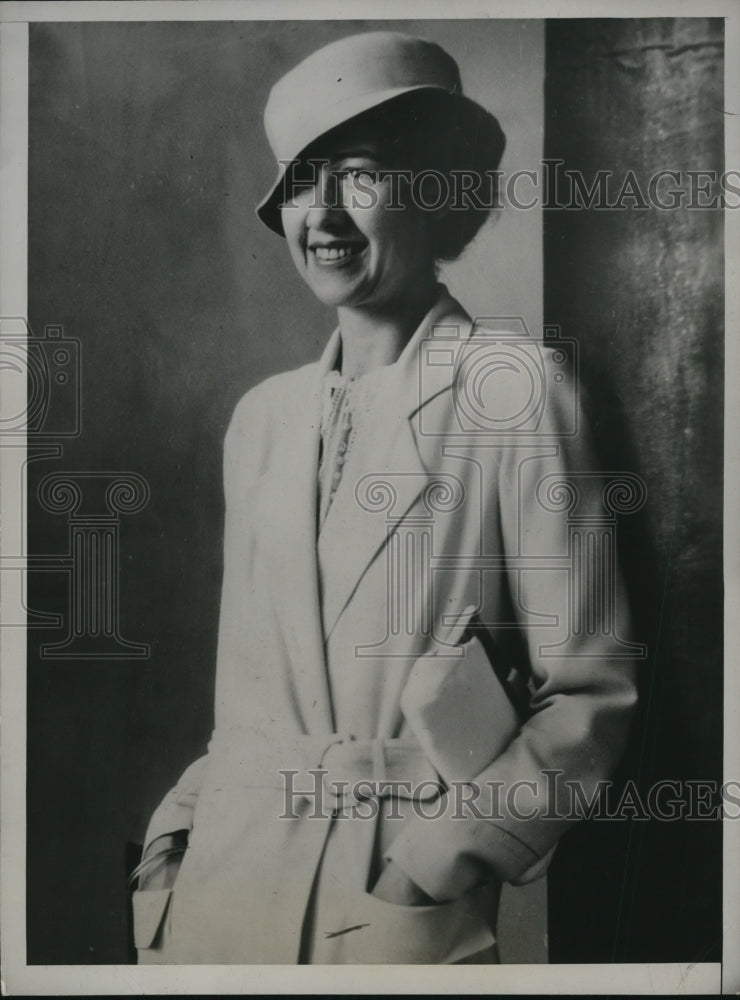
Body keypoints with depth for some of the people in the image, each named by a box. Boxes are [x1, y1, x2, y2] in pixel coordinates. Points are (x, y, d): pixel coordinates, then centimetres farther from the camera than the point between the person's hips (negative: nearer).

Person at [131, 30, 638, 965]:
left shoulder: (516, 388, -9)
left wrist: (441, 860, -14)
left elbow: (589, 695, -8)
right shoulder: (263, 415, 7)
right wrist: (180, 834, 2)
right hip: (224, 877, 5)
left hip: (401, 905, -4)